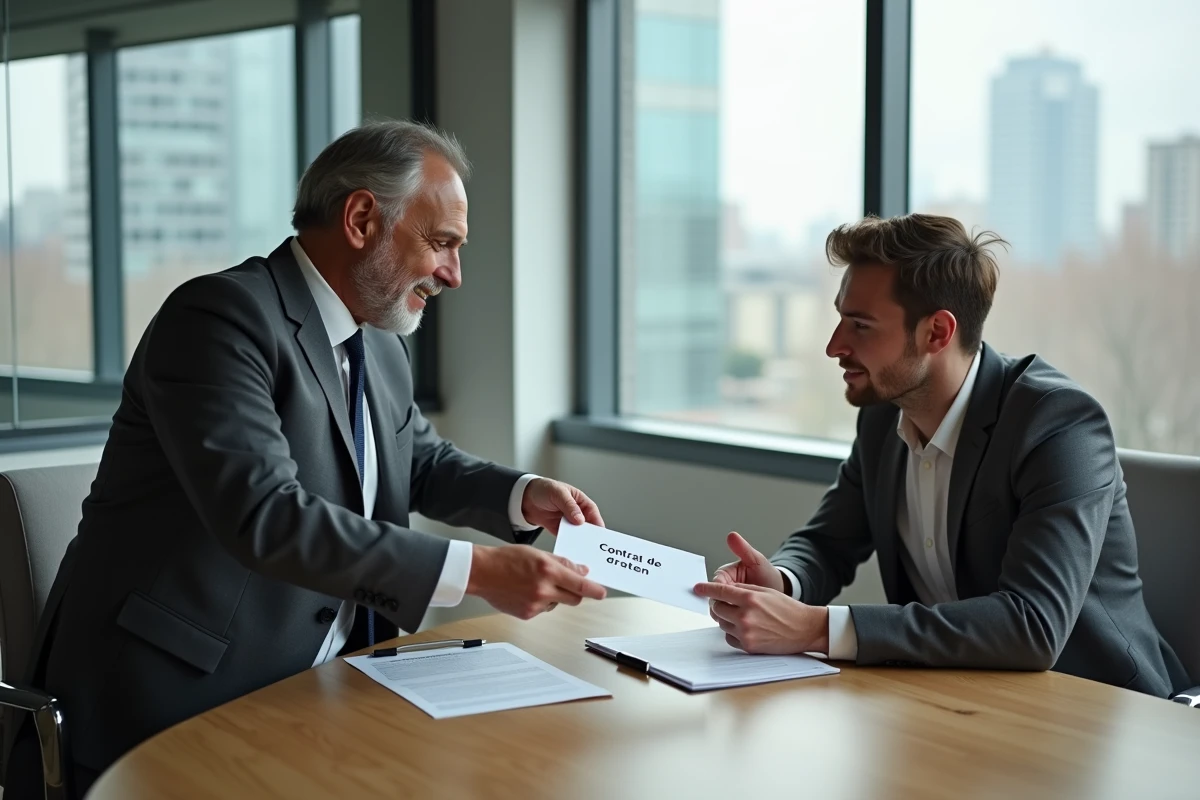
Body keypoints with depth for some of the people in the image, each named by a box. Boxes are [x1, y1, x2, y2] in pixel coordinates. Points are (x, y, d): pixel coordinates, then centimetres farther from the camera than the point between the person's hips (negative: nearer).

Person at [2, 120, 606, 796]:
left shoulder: (382, 345, 9)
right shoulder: (220, 316, -17)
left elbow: (421, 461, 25)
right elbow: (264, 516, -27)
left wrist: (522, 496, 3)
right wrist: (477, 571, -29)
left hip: (311, 689, 8)